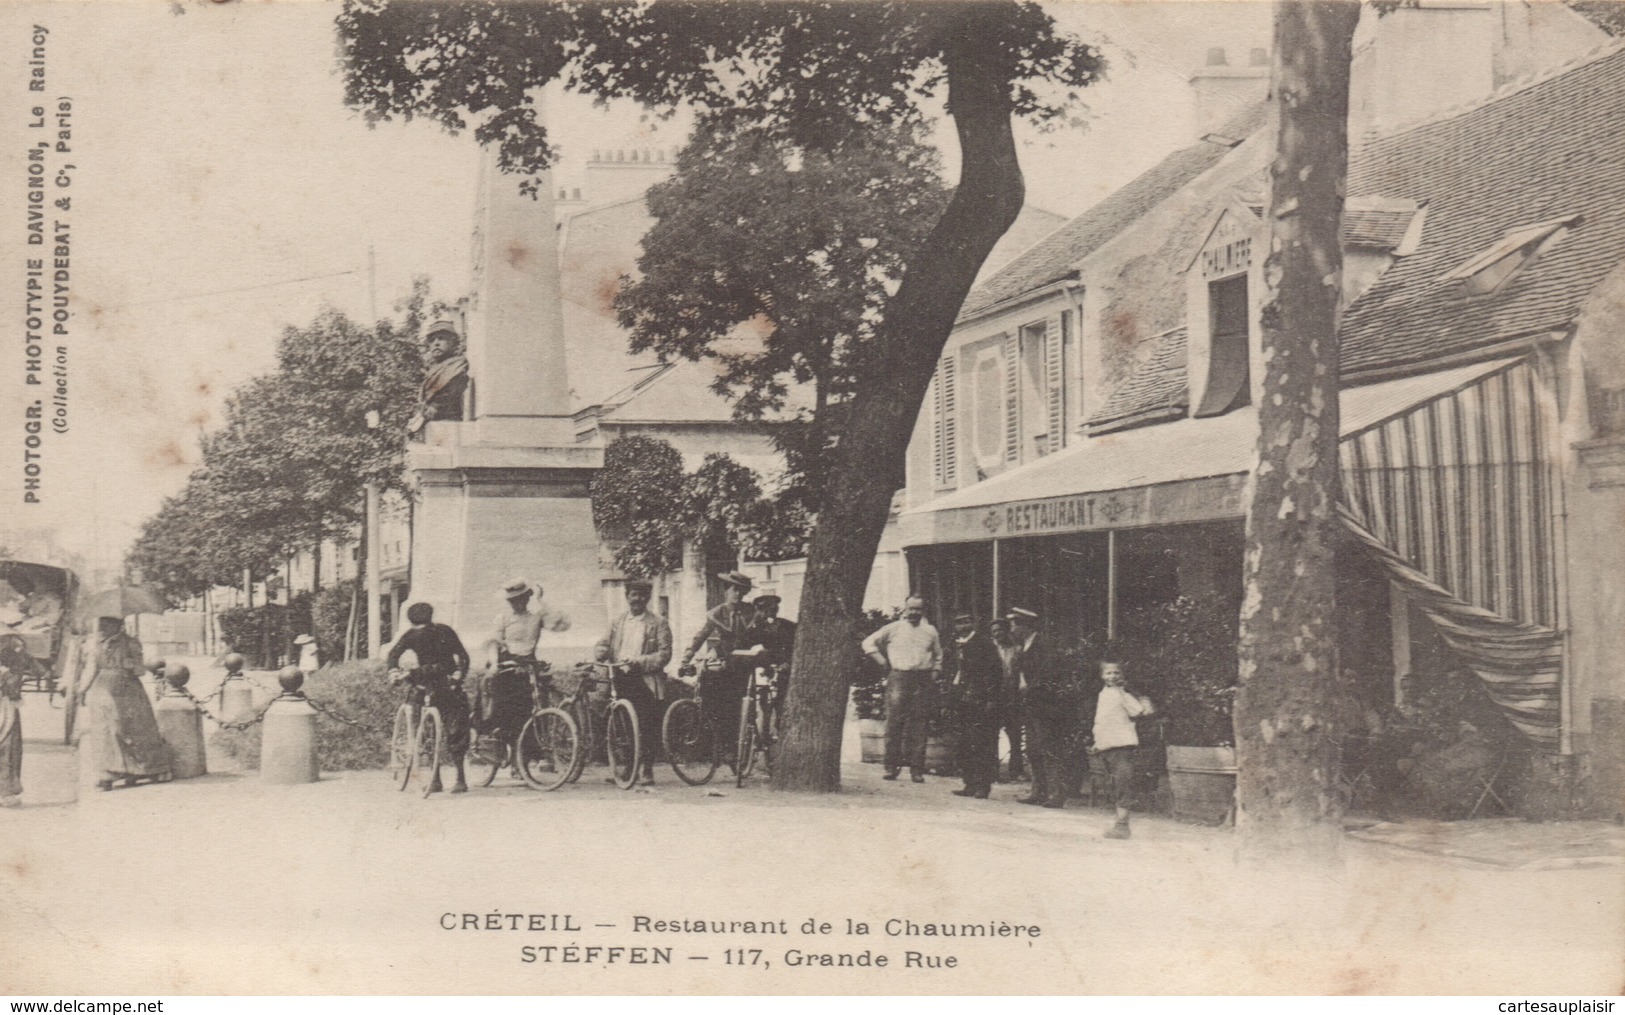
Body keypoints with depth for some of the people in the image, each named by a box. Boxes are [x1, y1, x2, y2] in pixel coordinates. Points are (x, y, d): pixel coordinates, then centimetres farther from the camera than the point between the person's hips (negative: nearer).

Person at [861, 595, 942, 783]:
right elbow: (869, 643, 12)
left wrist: (934, 674, 12)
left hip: (923, 681, 1)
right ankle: (891, 767, -2)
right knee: (894, 722, -6)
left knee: (918, 725, -1)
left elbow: (938, 656, 26)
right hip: (898, 678, -1)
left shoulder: (930, 631, 15)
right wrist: (884, 662, 5)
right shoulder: (893, 628, 9)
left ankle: (917, 769, 1)